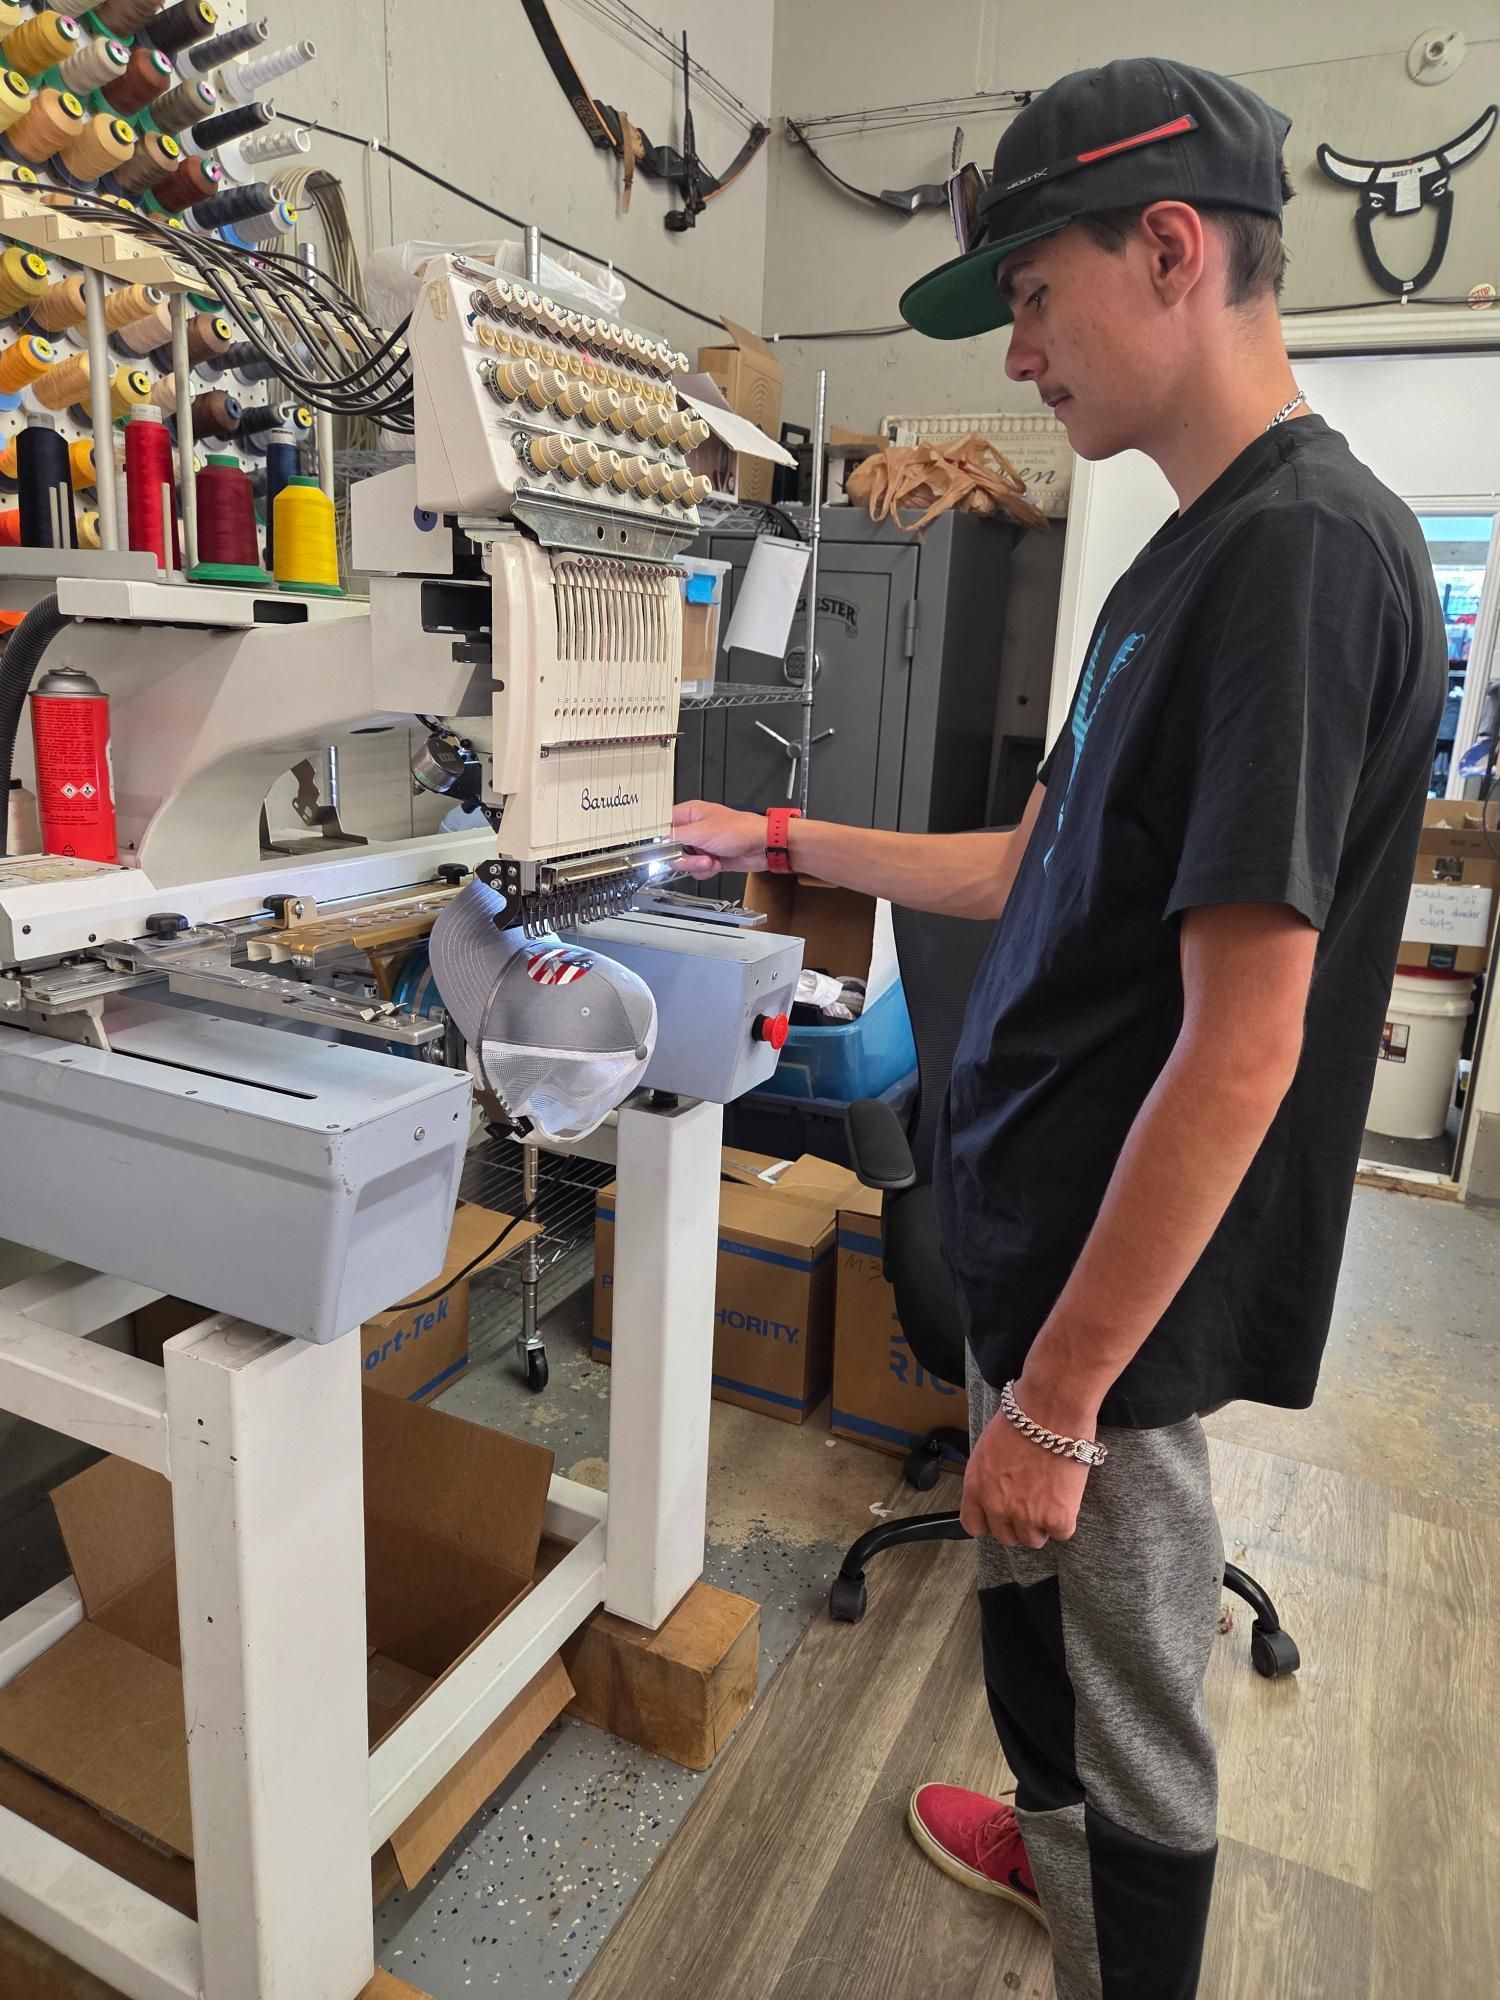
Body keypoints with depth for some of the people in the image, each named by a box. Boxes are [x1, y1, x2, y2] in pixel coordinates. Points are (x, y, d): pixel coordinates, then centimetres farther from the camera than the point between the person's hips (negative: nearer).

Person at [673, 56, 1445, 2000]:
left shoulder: (1304, 550, -21)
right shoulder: (1193, 552, 9)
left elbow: (1237, 1052, -25)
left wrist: (1059, 1391, -19)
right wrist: (781, 843, 17)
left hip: (1122, 1291, -9)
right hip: (1039, 1230, 9)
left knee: (1123, 1680, 13)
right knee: (1028, 1591, 29)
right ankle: (1051, 1833, 55)